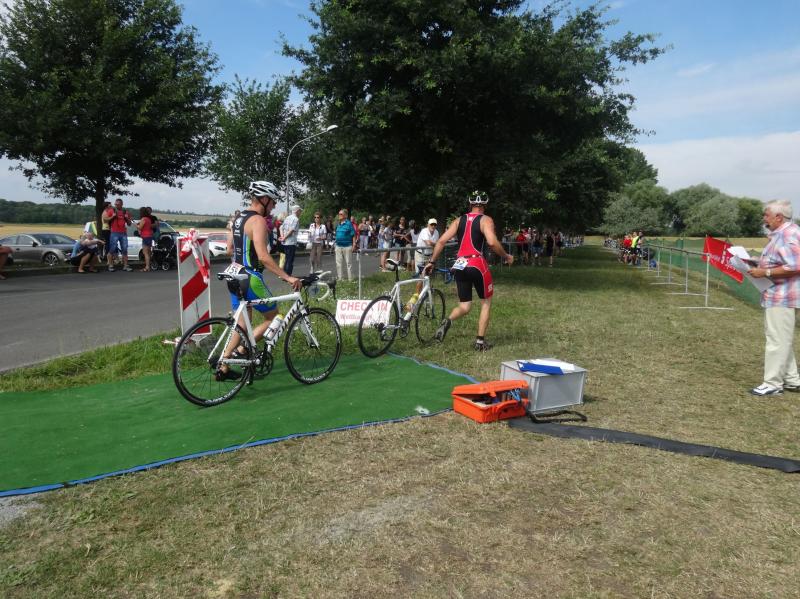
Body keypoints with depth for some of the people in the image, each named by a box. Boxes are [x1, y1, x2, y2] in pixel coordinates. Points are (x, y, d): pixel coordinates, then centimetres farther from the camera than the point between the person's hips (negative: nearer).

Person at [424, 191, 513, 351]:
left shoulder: (459, 220, 14)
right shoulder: (486, 220, 0)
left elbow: (441, 241, 6)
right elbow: (492, 242, -18)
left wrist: (432, 262, 11)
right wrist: (507, 257, -3)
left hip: (459, 266, 4)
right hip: (477, 265, -4)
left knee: (464, 307, 14)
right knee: (486, 302, 16)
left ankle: (448, 321, -18)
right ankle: (480, 342, 13)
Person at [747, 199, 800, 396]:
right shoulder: (780, 233, 14)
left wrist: (764, 272, -20)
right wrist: (759, 263, 11)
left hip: (782, 297, -11)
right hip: (778, 295, 11)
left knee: (777, 339, -5)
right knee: (782, 339, 17)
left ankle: (772, 383, 2)